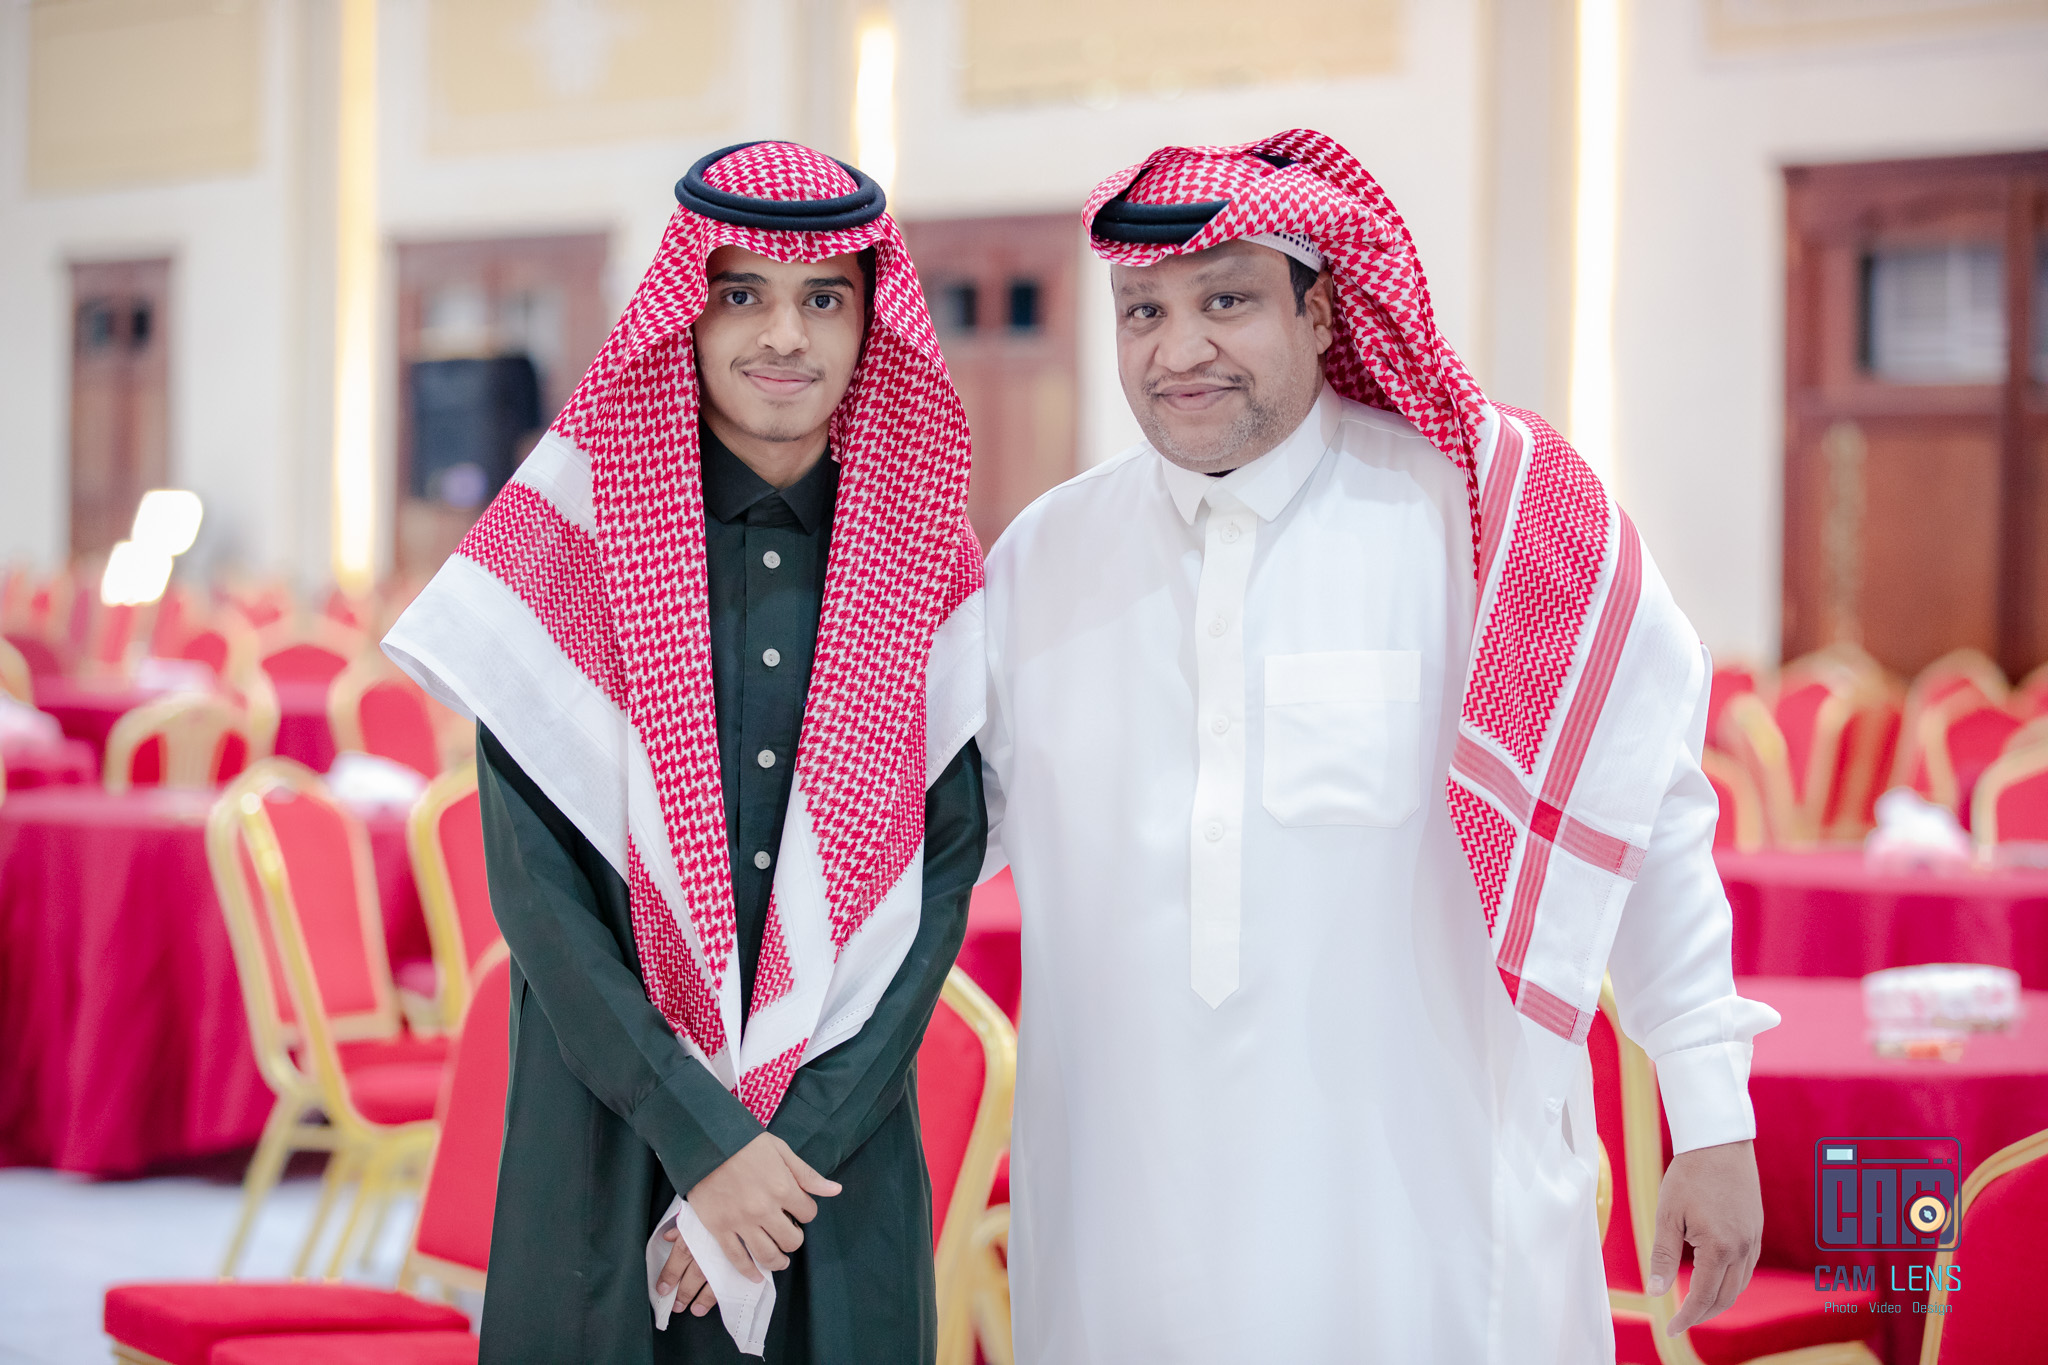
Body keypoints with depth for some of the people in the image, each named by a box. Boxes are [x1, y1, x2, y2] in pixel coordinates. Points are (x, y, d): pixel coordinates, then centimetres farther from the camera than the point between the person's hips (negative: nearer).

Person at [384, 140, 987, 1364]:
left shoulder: (925, 568, 2)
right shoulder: (578, 536, -4)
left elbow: (943, 879, -1)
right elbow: (532, 880, -8)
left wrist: (804, 1135, -11)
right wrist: (706, 1135, -14)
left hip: (843, 1146, 2)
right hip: (612, 1128, -2)